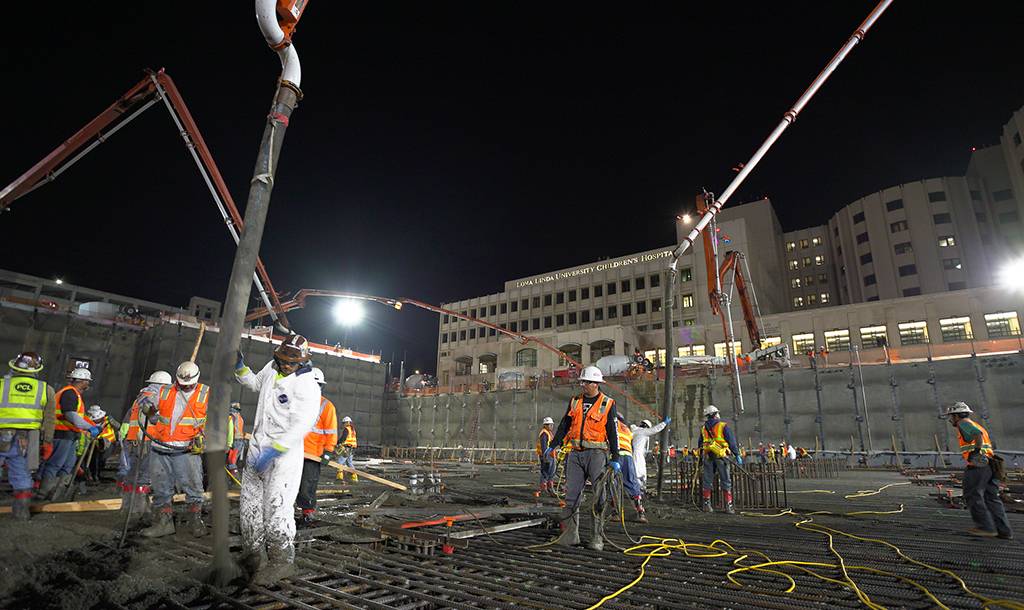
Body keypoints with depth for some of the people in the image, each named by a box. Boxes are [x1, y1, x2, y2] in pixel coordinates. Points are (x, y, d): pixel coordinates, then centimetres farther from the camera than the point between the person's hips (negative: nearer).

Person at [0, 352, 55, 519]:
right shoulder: (45, 389, 5)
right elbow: (49, 420, 5)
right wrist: (48, 442, 11)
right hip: (25, 441, 2)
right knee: (22, 476, 12)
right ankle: (21, 510, 16)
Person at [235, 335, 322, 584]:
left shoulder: (307, 386, -19)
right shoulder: (271, 368, 6)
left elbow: (300, 427, -24)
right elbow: (255, 383, 30)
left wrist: (272, 452, -28)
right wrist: (240, 368, 15)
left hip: (284, 454, -8)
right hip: (258, 448, 8)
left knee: (276, 508, -9)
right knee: (250, 503, 15)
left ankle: (282, 561, 6)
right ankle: (255, 555, 30)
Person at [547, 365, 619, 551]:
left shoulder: (607, 404, 1)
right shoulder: (575, 401, 12)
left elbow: (613, 433, 1)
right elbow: (564, 425, 15)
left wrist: (615, 458, -3)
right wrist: (554, 445, 7)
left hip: (597, 453, -4)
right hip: (576, 454, 4)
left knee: (599, 497, -3)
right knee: (572, 494, 4)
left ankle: (597, 537, 6)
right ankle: (570, 534, 13)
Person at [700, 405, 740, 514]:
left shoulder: (703, 428, 10)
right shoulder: (723, 426, -5)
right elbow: (731, 441, -7)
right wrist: (737, 455, -3)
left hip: (708, 457, 4)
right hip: (721, 456, -4)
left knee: (707, 480, 9)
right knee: (725, 481, 3)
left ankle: (706, 504, 11)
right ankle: (728, 506, 2)